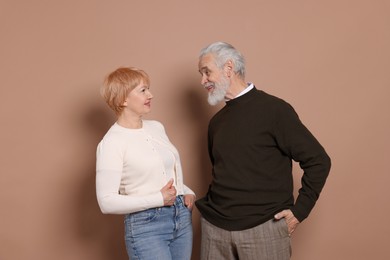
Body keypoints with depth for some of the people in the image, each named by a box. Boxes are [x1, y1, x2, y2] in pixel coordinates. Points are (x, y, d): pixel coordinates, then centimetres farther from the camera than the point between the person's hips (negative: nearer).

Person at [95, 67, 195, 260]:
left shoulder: (156, 127, 6)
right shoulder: (111, 142, -14)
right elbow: (107, 202, -17)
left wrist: (187, 192, 2)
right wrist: (158, 199, -19)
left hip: (182, 217, 6)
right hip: (146, 225, -6)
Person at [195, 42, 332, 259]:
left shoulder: (273, 109, -8)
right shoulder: (216, 121, 11)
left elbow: (318, 161, -8)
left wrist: (299, 211, -9)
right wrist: (213, 207, 10)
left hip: (263, 228, -5)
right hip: (214, 227, 5)